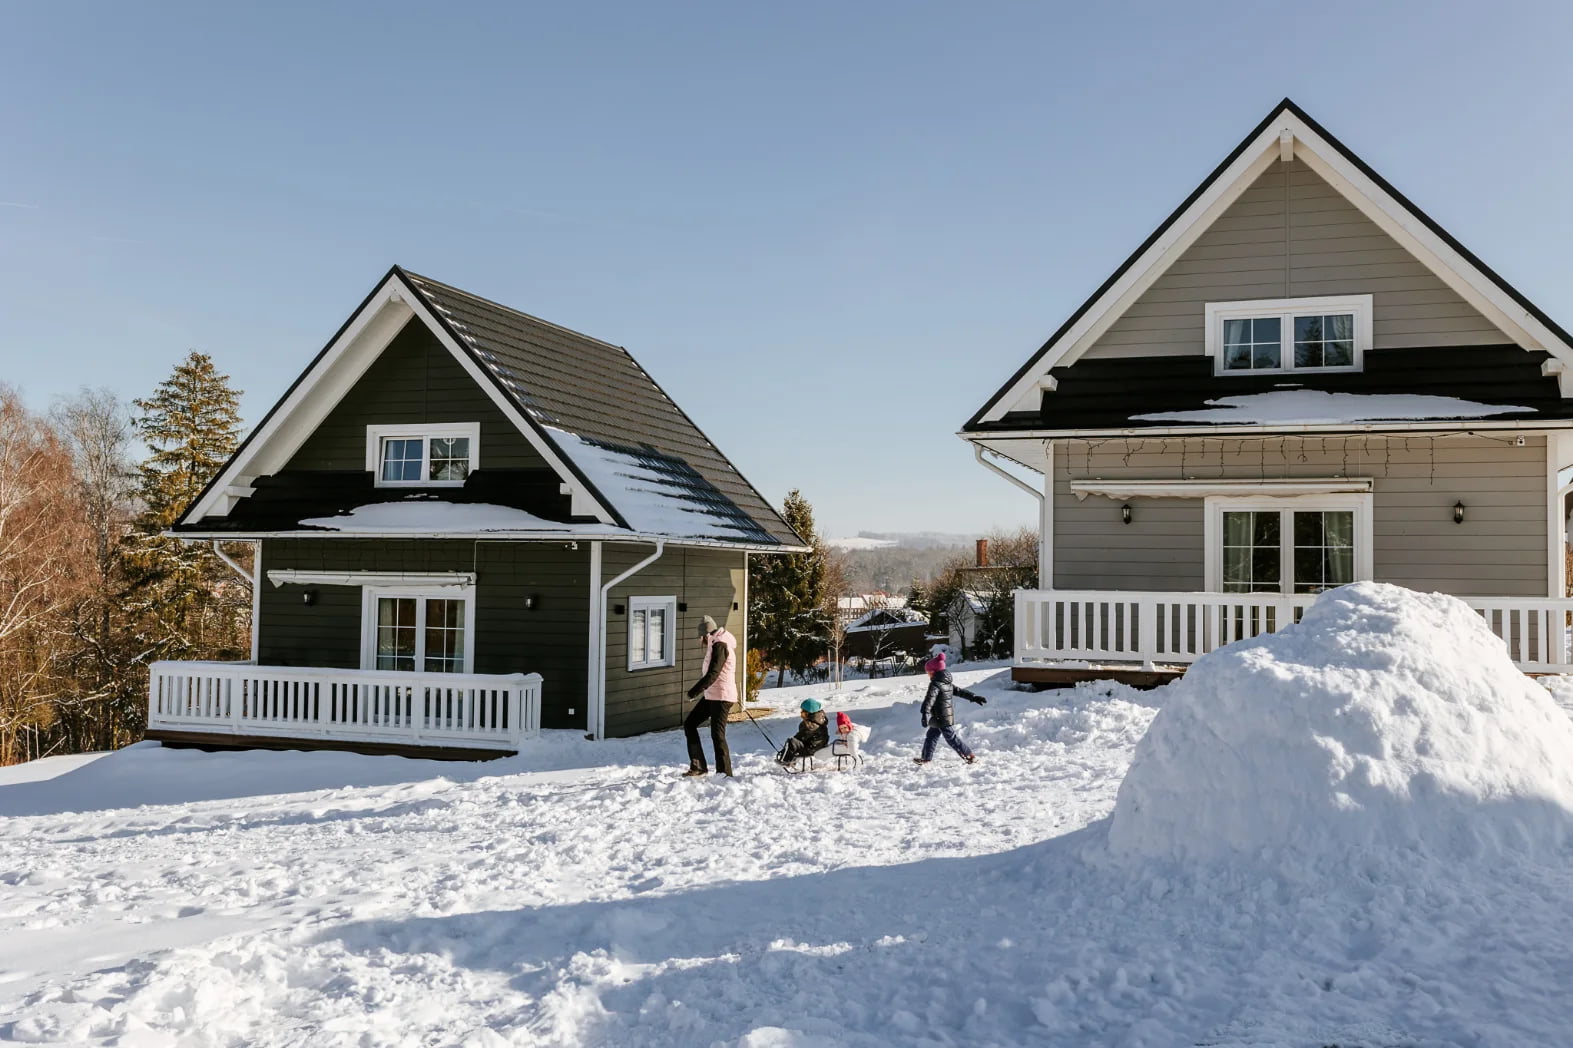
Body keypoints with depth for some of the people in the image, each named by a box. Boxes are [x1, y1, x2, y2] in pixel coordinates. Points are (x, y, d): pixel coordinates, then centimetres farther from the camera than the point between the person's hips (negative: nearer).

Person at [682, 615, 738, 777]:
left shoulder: (719, 645, -16)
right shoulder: (715, 644, 16)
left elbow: (713, 674, -23)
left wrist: (696, 691, -25)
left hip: (721, 697, -11)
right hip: (711, 695, 11)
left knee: (717, 734, -8)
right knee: (689, 723, 10)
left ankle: (725, 774, -2)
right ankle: (698, 766, 10)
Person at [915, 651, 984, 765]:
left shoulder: (935, 684, -20)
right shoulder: (948, 683, 8)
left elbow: (930, 699, -32)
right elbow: (960, 691, 17)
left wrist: (925, 714, -43)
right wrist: (974, 697, 26)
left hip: (940, 718, -9)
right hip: (948, 716, 9)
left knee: (952, 738, 0)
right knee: (931, 736, 16)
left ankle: (970, 756, 6)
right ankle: (926, 758, 23)